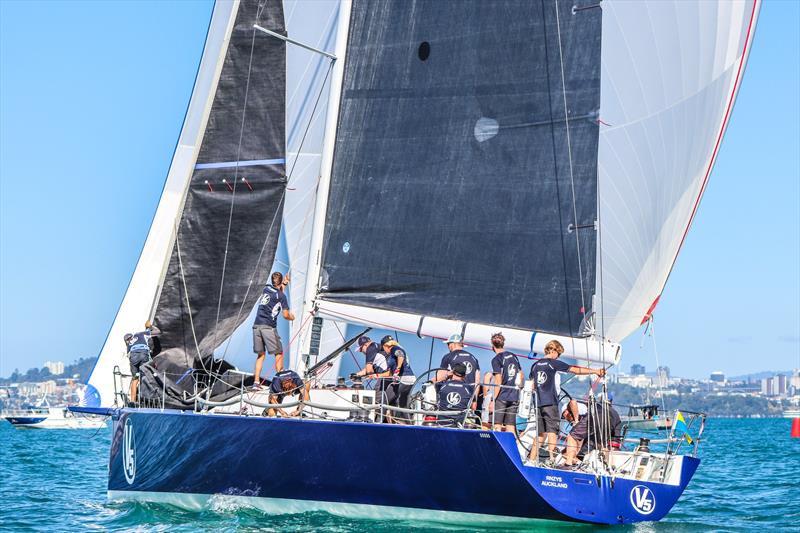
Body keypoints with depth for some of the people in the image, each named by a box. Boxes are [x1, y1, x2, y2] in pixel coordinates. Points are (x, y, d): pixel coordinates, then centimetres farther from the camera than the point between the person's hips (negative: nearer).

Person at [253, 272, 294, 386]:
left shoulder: (267, 289, 13)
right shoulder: (281, 296, -2)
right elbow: (286, 315, -1)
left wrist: (284, 284, 41)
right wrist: (292, 317, 19)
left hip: (257, 325, 6)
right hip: (269, 327, -6)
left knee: (261, 354, 13)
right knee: (279, 354, 2)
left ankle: (256, 382, 6)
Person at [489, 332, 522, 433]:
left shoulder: (496, 359, -8)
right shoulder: (513, 356, 12)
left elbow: (498, 382, -13)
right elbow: (521, 375, 20)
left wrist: (493, 400, -11)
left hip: (502, 397, -6)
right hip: (515, 397, 6)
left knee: (497, 426, -3)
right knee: (510, 427, 7)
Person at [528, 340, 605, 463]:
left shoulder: (535, 365, 15)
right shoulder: (553, 363, -3)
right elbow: (575, 370, -5)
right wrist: (595, 371, 0)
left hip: (538, 403, 6)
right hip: (550, 402, -6)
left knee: (540, 434, 10)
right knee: (552, 431, -4)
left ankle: (531, 460, 5)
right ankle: (551, 459, -12)